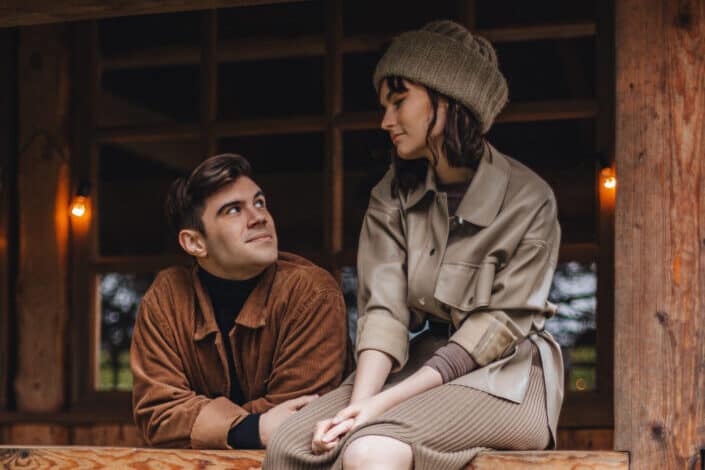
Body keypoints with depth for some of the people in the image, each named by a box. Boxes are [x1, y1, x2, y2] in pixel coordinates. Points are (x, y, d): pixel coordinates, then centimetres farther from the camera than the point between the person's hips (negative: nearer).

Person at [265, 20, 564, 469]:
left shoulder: (527, 200, -9)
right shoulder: (393, 197, 5)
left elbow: (497, 330, -14)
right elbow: (383, 309, -7)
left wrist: (387, 402, -22)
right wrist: (361, 402, -26)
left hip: (505, 377, -5)